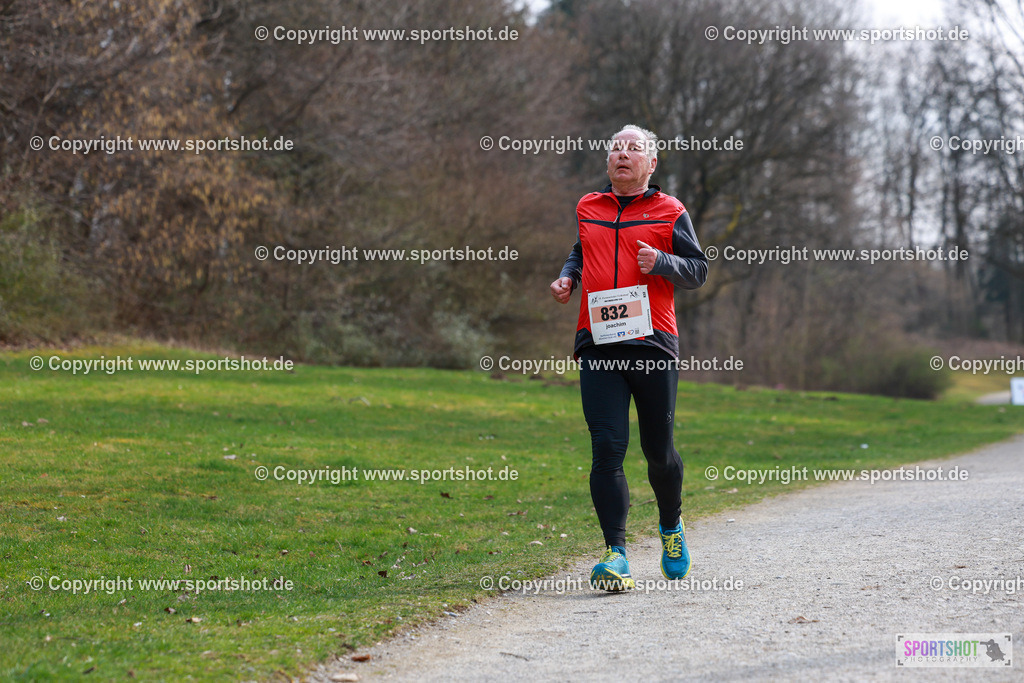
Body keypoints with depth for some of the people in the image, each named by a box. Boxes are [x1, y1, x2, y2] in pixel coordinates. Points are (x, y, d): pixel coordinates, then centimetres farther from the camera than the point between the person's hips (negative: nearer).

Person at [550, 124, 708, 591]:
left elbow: (698, 270, 7)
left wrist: (661, 262, -11)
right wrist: (567, 277, 12)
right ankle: (615, 553, -13)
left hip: (653, 343, -2)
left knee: (658, 450, 6)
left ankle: (671, 527, 35)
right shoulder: (588, 210, 16)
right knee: (607, 447, -11)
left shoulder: (669, 212, 7)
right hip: (598, 345, 2)